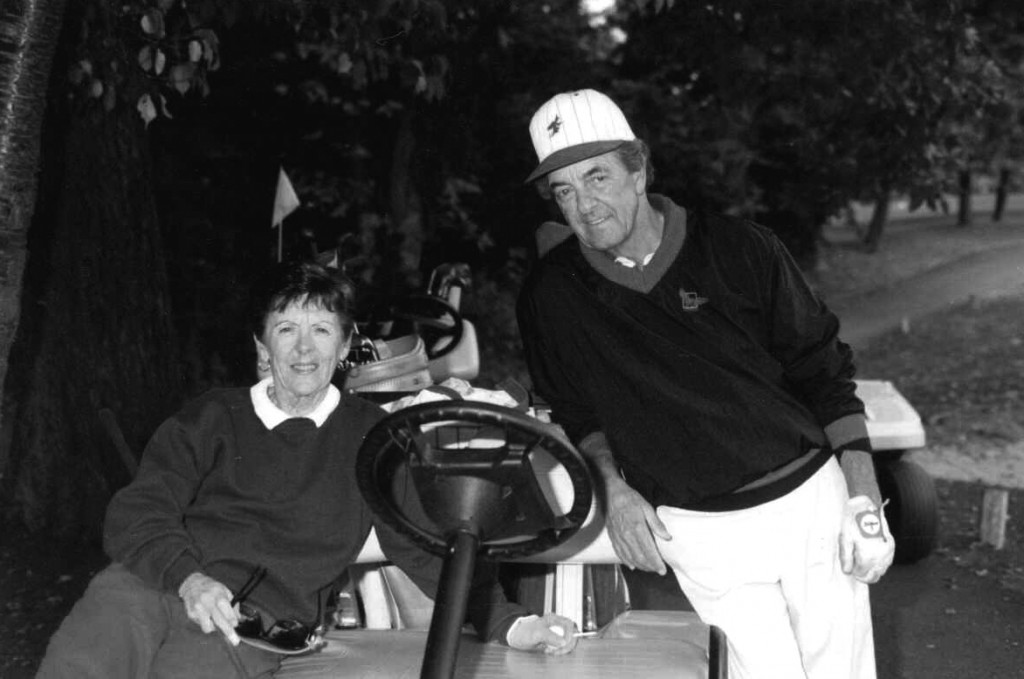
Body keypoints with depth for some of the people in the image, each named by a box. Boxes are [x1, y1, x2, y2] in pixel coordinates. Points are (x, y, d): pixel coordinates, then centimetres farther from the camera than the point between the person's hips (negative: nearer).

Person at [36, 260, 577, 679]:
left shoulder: (371, 434, 18)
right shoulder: (212, 417, 17)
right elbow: (136, 515, 6)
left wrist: (508, 625, -2)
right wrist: (188, 578, -17)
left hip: (254, 630, 0)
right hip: (146, 587, 1)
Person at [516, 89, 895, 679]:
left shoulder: (742, 252, -6)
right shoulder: (551, 297, -4)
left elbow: (823, 374, 0)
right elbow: (573, 407, 11)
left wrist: (864, 497, -6)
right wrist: (612, 485, -6)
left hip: (812, 498, 1)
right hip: (697, 530, 0)